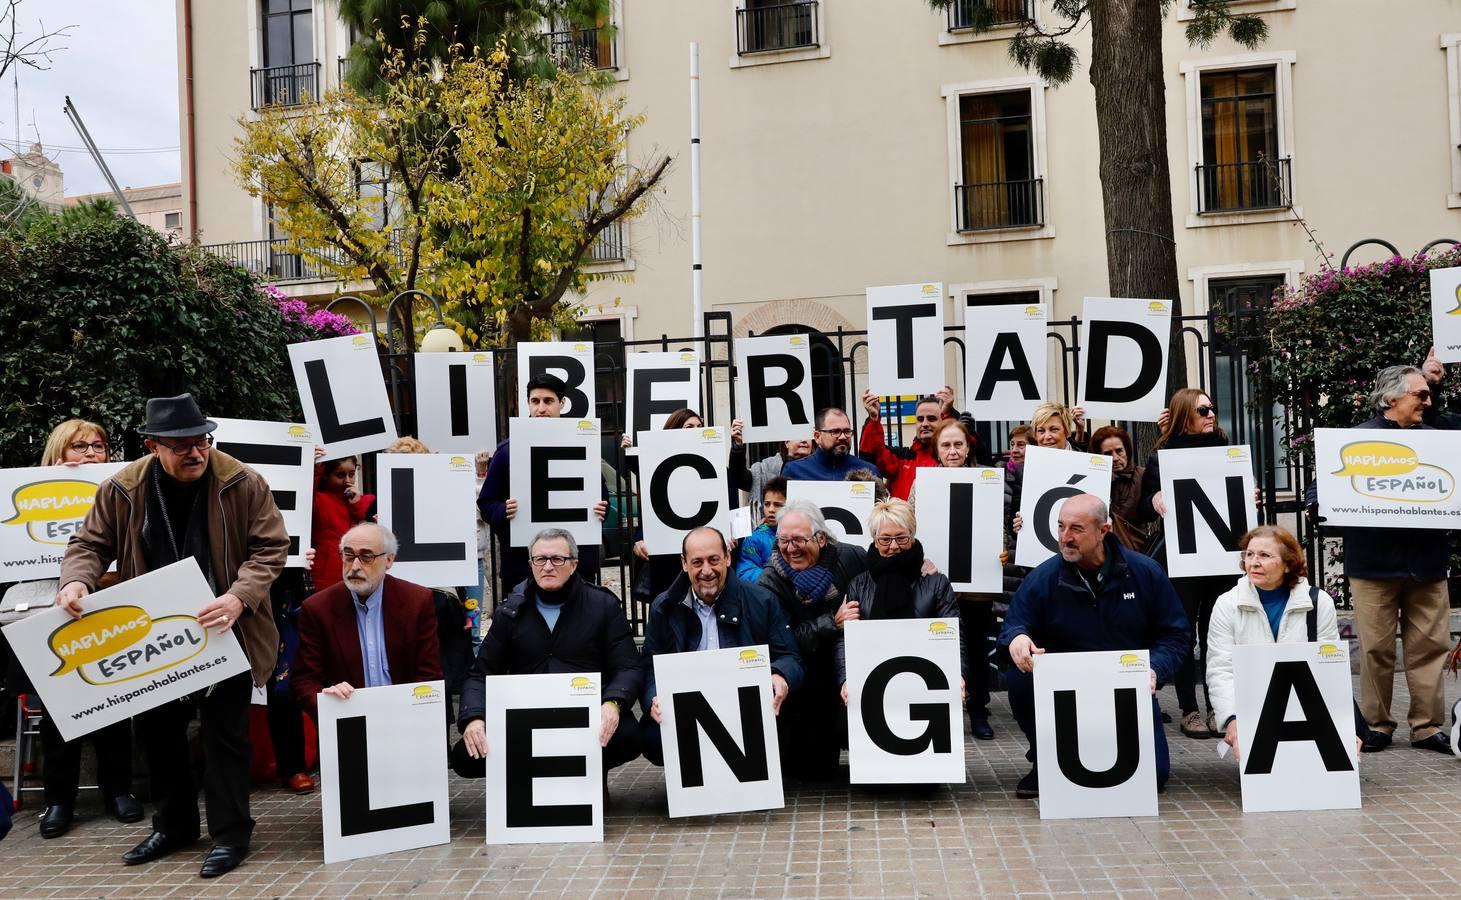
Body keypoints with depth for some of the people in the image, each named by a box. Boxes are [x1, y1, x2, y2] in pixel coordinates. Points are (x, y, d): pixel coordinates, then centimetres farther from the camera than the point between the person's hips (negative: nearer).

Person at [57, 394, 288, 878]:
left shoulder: (243, 483, -15)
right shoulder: (122, 488, -6)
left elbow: (270, 548, -14)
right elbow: (89, 543, 3)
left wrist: (239, 598, -29)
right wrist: (76, 581, -19)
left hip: (224, 633, -4)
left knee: (224, 730, 2)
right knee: (156, 727, 14)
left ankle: (230, 833, 15)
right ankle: (174, 824, 33)